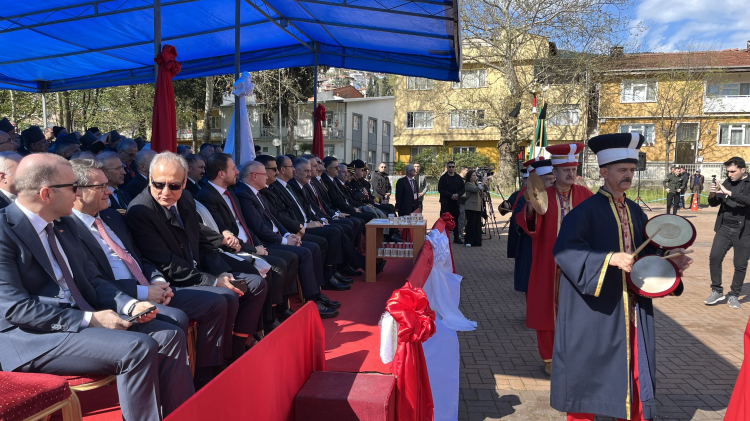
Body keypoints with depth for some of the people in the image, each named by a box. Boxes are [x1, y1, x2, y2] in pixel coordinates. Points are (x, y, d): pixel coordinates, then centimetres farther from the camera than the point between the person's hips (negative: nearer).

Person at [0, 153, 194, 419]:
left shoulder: (64, 224, 11)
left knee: (170, 336, -8)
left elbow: (91, 280, 14)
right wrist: (89, 319, -21)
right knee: (139, 348, -27)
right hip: (33, 337, -8)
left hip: (81, 319, 8)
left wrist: (130, 305, -4)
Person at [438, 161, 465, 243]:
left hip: (456, 202, 3)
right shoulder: (443, 178, 0)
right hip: (445, 203, -3)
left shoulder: (459, 178, 10)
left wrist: (458, 194, -10)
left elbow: (463, 189, 11)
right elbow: (440, 190, -7)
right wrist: (451, 195, -15)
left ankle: (456, 238, 14)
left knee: (456, 220, 7)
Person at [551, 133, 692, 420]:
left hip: (632, 309, 6)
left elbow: (646, 252, 14)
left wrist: (668, 261, -5)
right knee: (588, 369, 5)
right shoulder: (586, 211, -12)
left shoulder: (635, 212, 9)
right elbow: (565, 250, -23)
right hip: (595, 311, -6)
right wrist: (610, 258, -31)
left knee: (634, 370, 13)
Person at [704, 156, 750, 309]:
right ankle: (717, 292, 8)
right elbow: (714, 204, 10)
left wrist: (729, 193, -28)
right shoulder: (727, 182, 8)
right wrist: (712, 194, -11)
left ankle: (734, 295, 19)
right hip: (724, 228, 4)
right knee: (714, 257, -6)